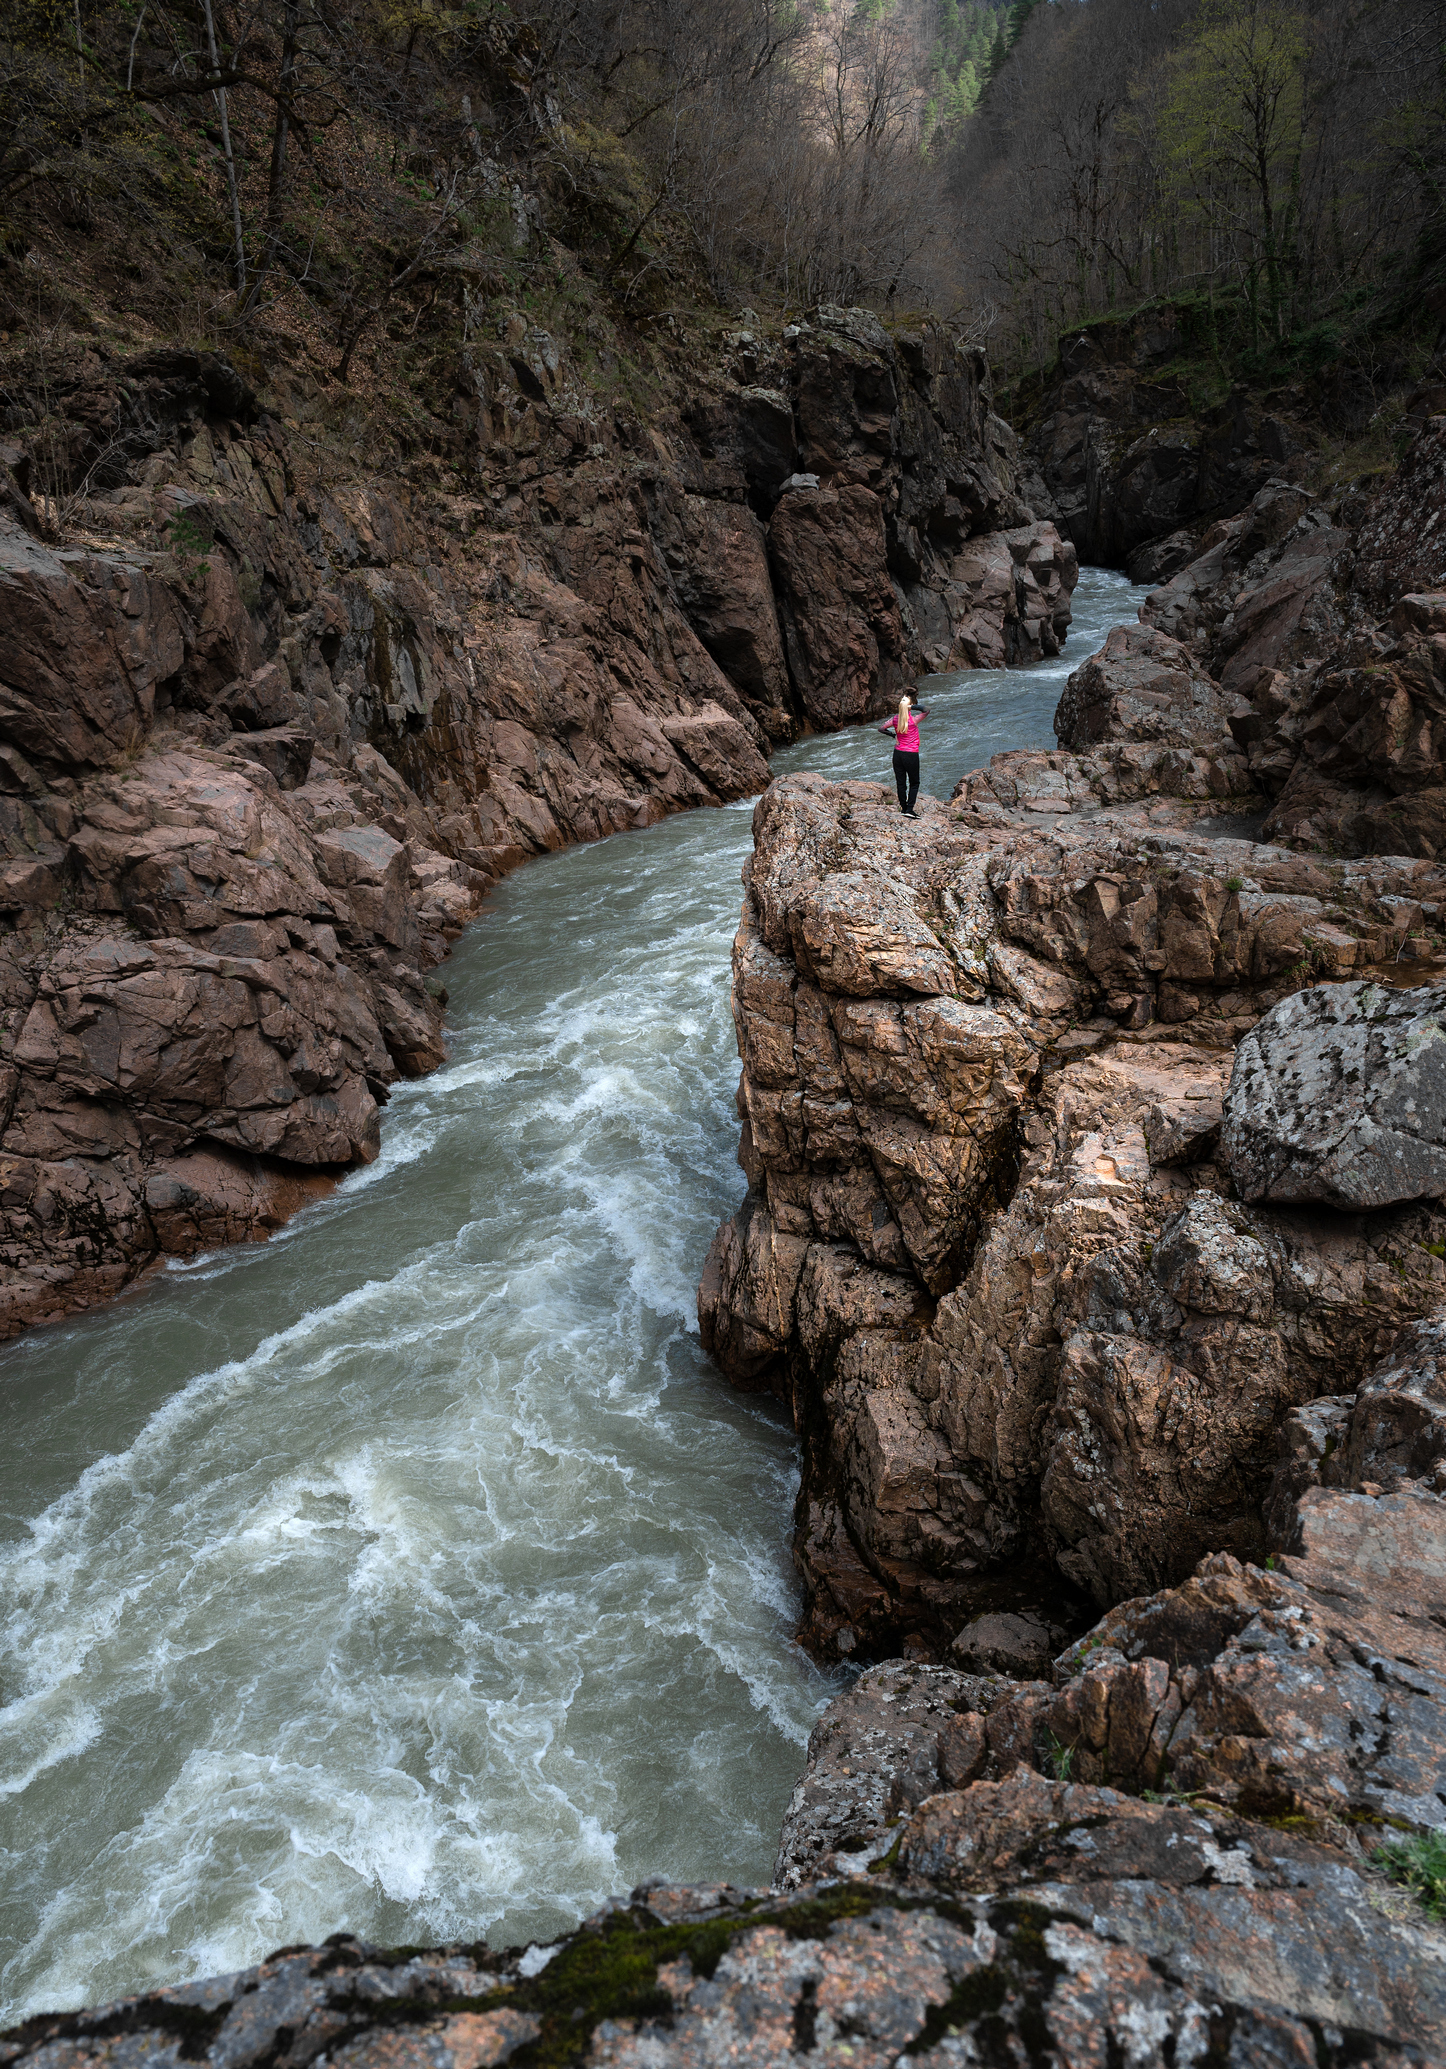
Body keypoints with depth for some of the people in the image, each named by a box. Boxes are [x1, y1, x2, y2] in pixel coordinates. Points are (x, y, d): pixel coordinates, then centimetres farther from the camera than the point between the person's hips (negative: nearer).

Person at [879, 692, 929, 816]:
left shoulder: (895, 719, -3)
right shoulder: (913, 719, -16)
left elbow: (881, 728, 6)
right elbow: (926, 709, -18)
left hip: (898, 753, 4)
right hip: (911, 754, -4)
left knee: (900, 782, 12)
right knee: (914, 783, 7)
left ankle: (903, 808, 18)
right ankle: (909, 809, -3)